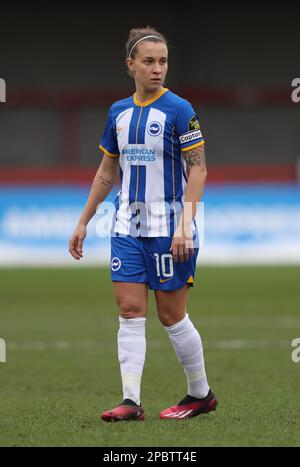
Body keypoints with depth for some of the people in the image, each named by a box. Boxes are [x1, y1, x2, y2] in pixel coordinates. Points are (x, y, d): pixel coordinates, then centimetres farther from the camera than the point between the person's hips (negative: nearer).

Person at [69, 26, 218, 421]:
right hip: (127, 226, 5)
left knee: (171, 314, 0)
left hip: (168, 228, -5)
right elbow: (107, 173, 18)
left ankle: (201, 393, 17)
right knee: (130, 310, -2)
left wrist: (185, 225, -20)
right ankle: (131, 401, -4)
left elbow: (198, 169, -11)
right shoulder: (118, 112, 9)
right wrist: (83, 223, 16)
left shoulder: (178, 110, -8)